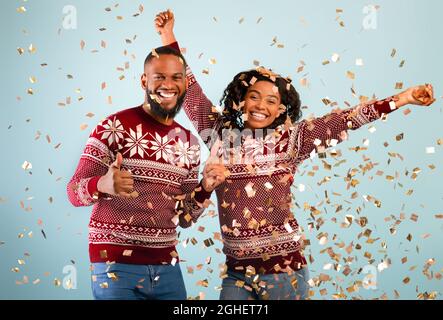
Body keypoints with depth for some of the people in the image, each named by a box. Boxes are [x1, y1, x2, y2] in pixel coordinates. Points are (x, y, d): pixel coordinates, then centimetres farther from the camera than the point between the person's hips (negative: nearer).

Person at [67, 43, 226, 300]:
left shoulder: (189, 143, 9)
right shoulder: (114, 127, -7)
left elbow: (184, 218, 11)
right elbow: (75, 192, -10)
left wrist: (205, 189, -8)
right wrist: (103, 185, -31)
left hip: (167, 266, 5)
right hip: (116, 264, -5)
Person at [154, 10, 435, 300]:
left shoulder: (290, 140, 0)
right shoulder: (222, 136, 6)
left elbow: (344, 120, -6)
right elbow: (191, 94, 10)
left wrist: (401, 99, -12)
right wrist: (169, 38, 8)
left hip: (284, 270, -2)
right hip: (237, 272, 2)